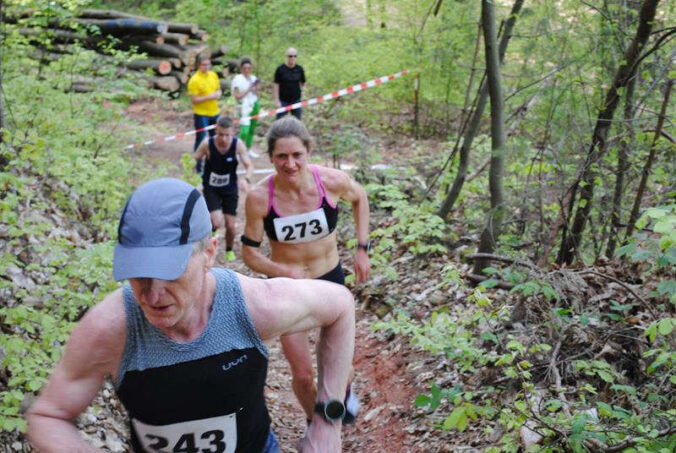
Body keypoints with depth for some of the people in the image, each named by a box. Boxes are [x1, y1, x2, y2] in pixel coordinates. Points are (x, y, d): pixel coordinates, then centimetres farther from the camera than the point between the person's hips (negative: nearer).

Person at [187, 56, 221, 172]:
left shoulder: (213, 75, 4)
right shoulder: (194, 80, -16)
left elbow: (218, 88, 17)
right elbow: (194, 100, -18)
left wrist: (218, 94, -6)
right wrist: (209, 97, -25)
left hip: (215, 113, 7)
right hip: (201, 115, -7)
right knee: (200, 140, 0)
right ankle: (198, 166, 9)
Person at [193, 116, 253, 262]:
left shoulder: (238, 144, -18)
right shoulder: (207, 144, -19)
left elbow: (249, 166, -20)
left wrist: (246, 179, -41)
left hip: (230, 189, 1)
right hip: (211, 189, -1)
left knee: (230, 226, 4)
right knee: (216, 223, -18)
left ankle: (229, 250, 35)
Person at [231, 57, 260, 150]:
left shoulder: (253, 78, 9)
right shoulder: (237, 79, -8)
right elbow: (237, 96, -12)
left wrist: (255, 88, -6)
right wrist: (249, 89, -17)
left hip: (255, 105, 6)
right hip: (245, 107, -6)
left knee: (252, 129, 9)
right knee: (244, 131, -15)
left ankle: (248, 150, 21)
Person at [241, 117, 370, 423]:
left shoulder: (332, 181, -22)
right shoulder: (259, 197, -25)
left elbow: (359, 198, 2)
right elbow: (249, 254, -14)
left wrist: (362, 248, -2)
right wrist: (290, 273, -29)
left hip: (330, 279, 1)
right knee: (302, 373, 4)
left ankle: (344, 392, 57)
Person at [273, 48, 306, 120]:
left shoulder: (299, 69, 3)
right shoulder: (280, 69, -5)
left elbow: (303, 83, 15)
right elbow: (276, 85, -4)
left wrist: (301, 90, -4)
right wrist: (277, 101, -9)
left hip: (296, 100, 3)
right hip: (283, 101, -3)